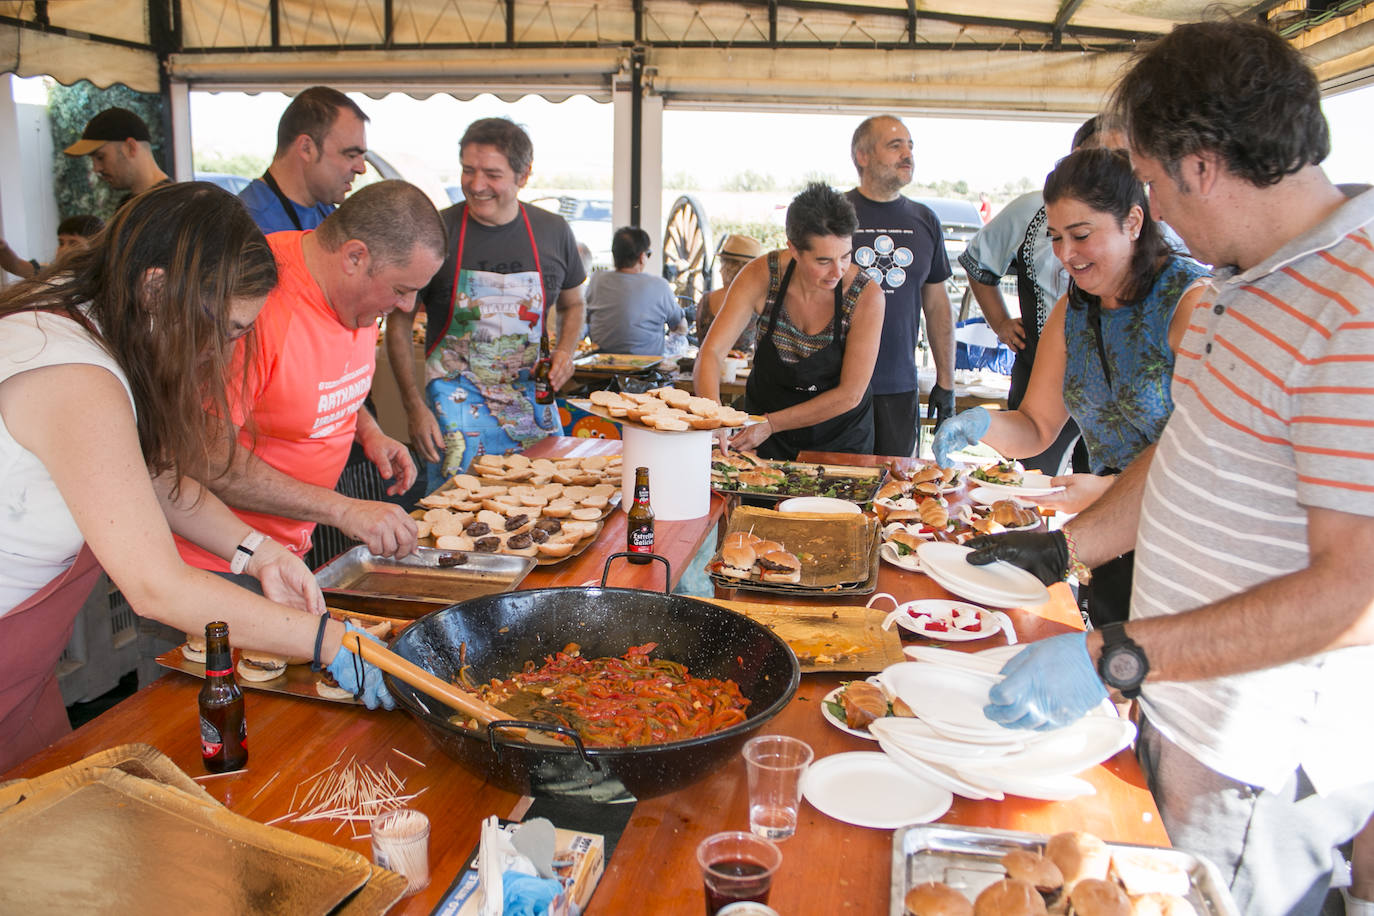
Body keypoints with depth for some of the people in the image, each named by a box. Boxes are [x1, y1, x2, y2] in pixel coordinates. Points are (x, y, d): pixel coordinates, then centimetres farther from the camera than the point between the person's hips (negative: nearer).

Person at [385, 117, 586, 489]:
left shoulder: (553, 231, 1)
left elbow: (572, 305, 18)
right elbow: (399, 323, -1)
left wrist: (565, 350, -3)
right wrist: (415, 407, -9)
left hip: (533, 400, 3)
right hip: (455, 401, -3)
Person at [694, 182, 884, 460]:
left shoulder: (866, 295, -21)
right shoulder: (761, 276, -17)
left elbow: (850, 395, -18)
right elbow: (710, 353, -17)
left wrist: (770, 424, -22)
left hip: (839, 437, -1)